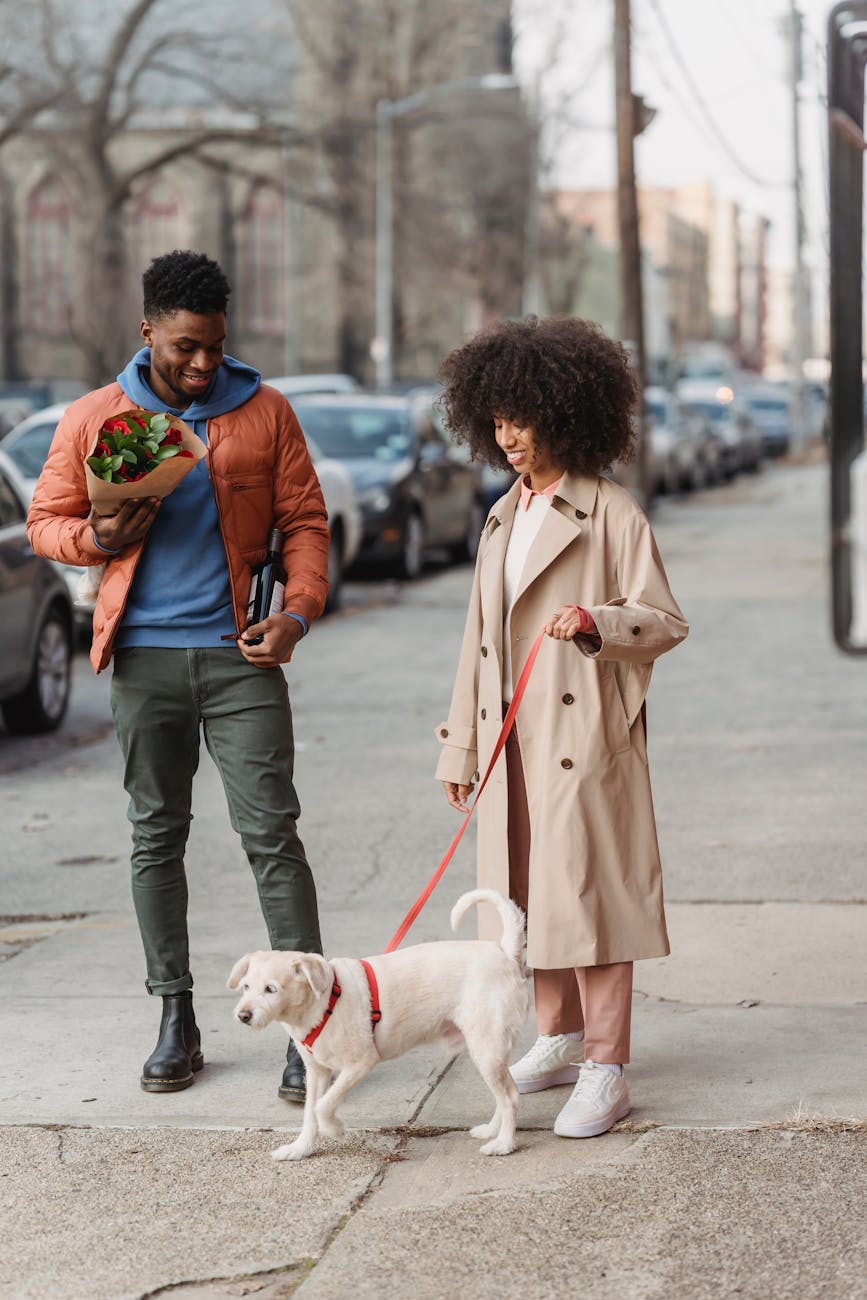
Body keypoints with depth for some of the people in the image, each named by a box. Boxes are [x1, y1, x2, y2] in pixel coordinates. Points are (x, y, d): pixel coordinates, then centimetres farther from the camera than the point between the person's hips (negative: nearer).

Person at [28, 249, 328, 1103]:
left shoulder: (263, 411, 3)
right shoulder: (93, 420, 4)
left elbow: (304, 520, 4)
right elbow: (45, 521, 11)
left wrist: (298, 610, -11)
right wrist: (97, 538, -11)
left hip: (239, 652, -2)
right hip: (144, 656, 2)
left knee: (271, 834, -5)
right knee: (155, 836, 8)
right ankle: (175, 1019, 18)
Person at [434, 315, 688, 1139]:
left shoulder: (609, 515, -6)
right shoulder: (503, 519, 15)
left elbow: (666, 622, -8)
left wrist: (593, 621, -27)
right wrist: (459, 744, 16)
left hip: (582, 735, -7)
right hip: (511, 734, 7)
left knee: (586, 890, -7)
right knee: (527, 891, 12)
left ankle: (605, 1072, -3)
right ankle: (559, 1039, 27)